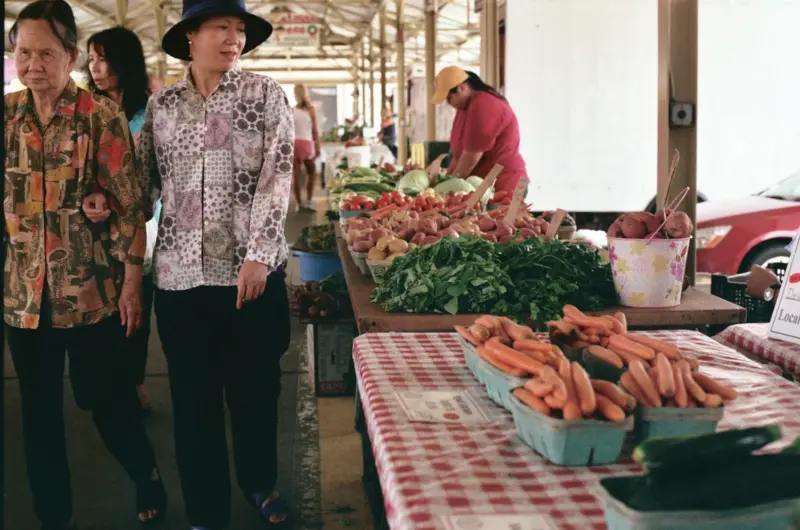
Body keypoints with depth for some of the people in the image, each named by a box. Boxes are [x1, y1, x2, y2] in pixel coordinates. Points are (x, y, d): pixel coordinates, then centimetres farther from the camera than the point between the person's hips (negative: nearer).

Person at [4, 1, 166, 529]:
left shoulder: (102, 117, -8)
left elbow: (130, 204, -7)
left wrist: (132, 282, -9)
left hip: (92, 290, -4)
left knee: (109, 401, 7)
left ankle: (148, 478, 35)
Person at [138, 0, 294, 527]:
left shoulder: (265, 94, -1)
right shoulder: (160, 105, 7)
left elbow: (277, 176, -8)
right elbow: (145, 182, 12)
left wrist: (258, 255, -16)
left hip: (252, 269, -1)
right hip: (180, 272, 2)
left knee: (256, 387, 12)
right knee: (193, 397, 8)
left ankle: (259, 482, 37)